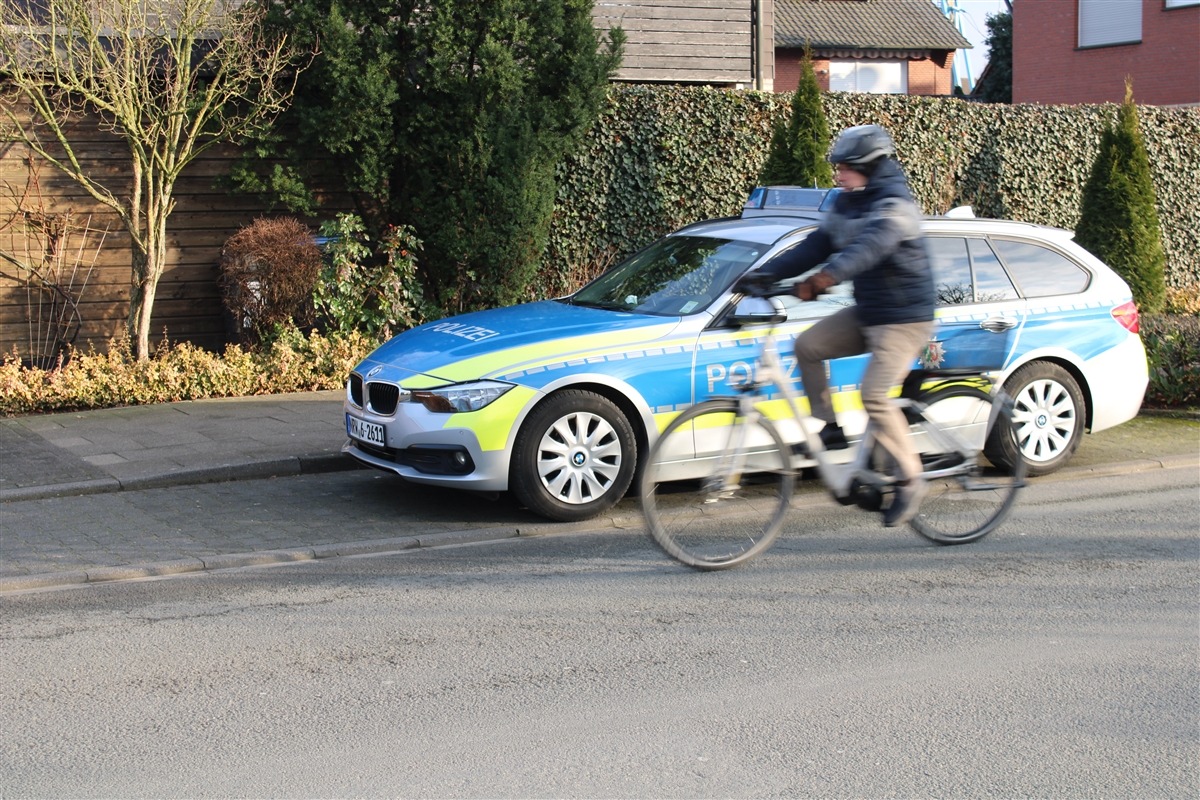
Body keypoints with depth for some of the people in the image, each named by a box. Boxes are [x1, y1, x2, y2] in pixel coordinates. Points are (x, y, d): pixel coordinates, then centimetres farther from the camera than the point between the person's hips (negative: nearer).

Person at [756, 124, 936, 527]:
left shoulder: (894, 206, -19)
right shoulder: (847, 203, 8)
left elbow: (869, 247, -37)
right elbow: (815, 246, 6)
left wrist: (826, 277, -52)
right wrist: (765, 274, -4)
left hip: (905, 318, -9)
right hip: (866, 312, 9)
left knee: (874, 395, -19)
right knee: (807, 345, -5)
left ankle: (910, 481, -4)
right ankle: (829, 429, 5)